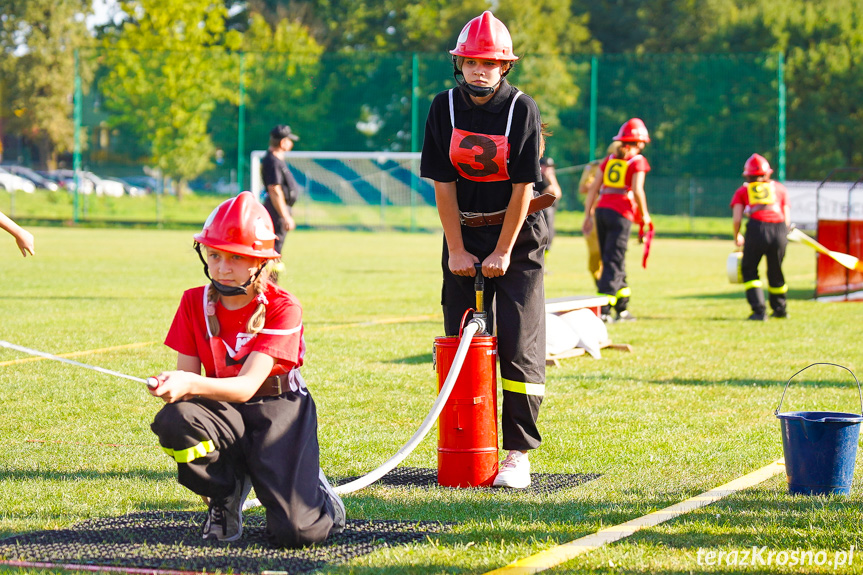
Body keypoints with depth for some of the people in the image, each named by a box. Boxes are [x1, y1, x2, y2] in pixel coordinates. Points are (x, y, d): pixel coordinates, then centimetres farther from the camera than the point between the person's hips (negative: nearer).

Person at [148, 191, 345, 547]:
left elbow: (248, 385, -26)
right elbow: (187, 376, -1)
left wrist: (190, 384, -43)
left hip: (277, 410, -3)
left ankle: (314, 491, 20)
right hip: (223, 411, 4)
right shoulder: (195, 303, -1)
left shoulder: (282, 308, -15)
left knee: (293, 533, -21)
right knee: (172, 421, -33)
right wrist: (172, 387, -25)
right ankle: (227, 493, -3)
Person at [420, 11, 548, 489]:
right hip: (465, 234, 3)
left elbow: (523, 188, -12)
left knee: (519, 343, -9)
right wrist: (456, 250, -8)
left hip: (518, 235, -3)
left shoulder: (522, 109, -11)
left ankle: (518, 454, -7)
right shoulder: (445, 108, -3)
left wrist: (503, 253, -14)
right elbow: (443, 184, -3)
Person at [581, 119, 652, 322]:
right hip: (621, 213, -6)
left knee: (613, 260, 14)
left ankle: (622, 308, 20)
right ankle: (603, 309, -15)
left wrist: (588, 215, 17)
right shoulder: (637, 161, 1)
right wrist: (644, 215, 3)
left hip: (601, 209, 6)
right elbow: (637, 190, -10)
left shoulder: (610, 159, 17)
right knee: (614, 262, -6)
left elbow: (593, 188, 14)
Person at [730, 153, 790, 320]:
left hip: (757, 228, -2)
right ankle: (780, 309, 33)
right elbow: (787, 219, 18)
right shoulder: (780, 188, 25)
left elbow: (737, 219, 9)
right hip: (779, 229, 2)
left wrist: (737, 237, 26)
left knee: (749, 270, 11)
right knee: (775, 271, 21)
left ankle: (759, 311, -1)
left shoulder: (742, 191, 20)